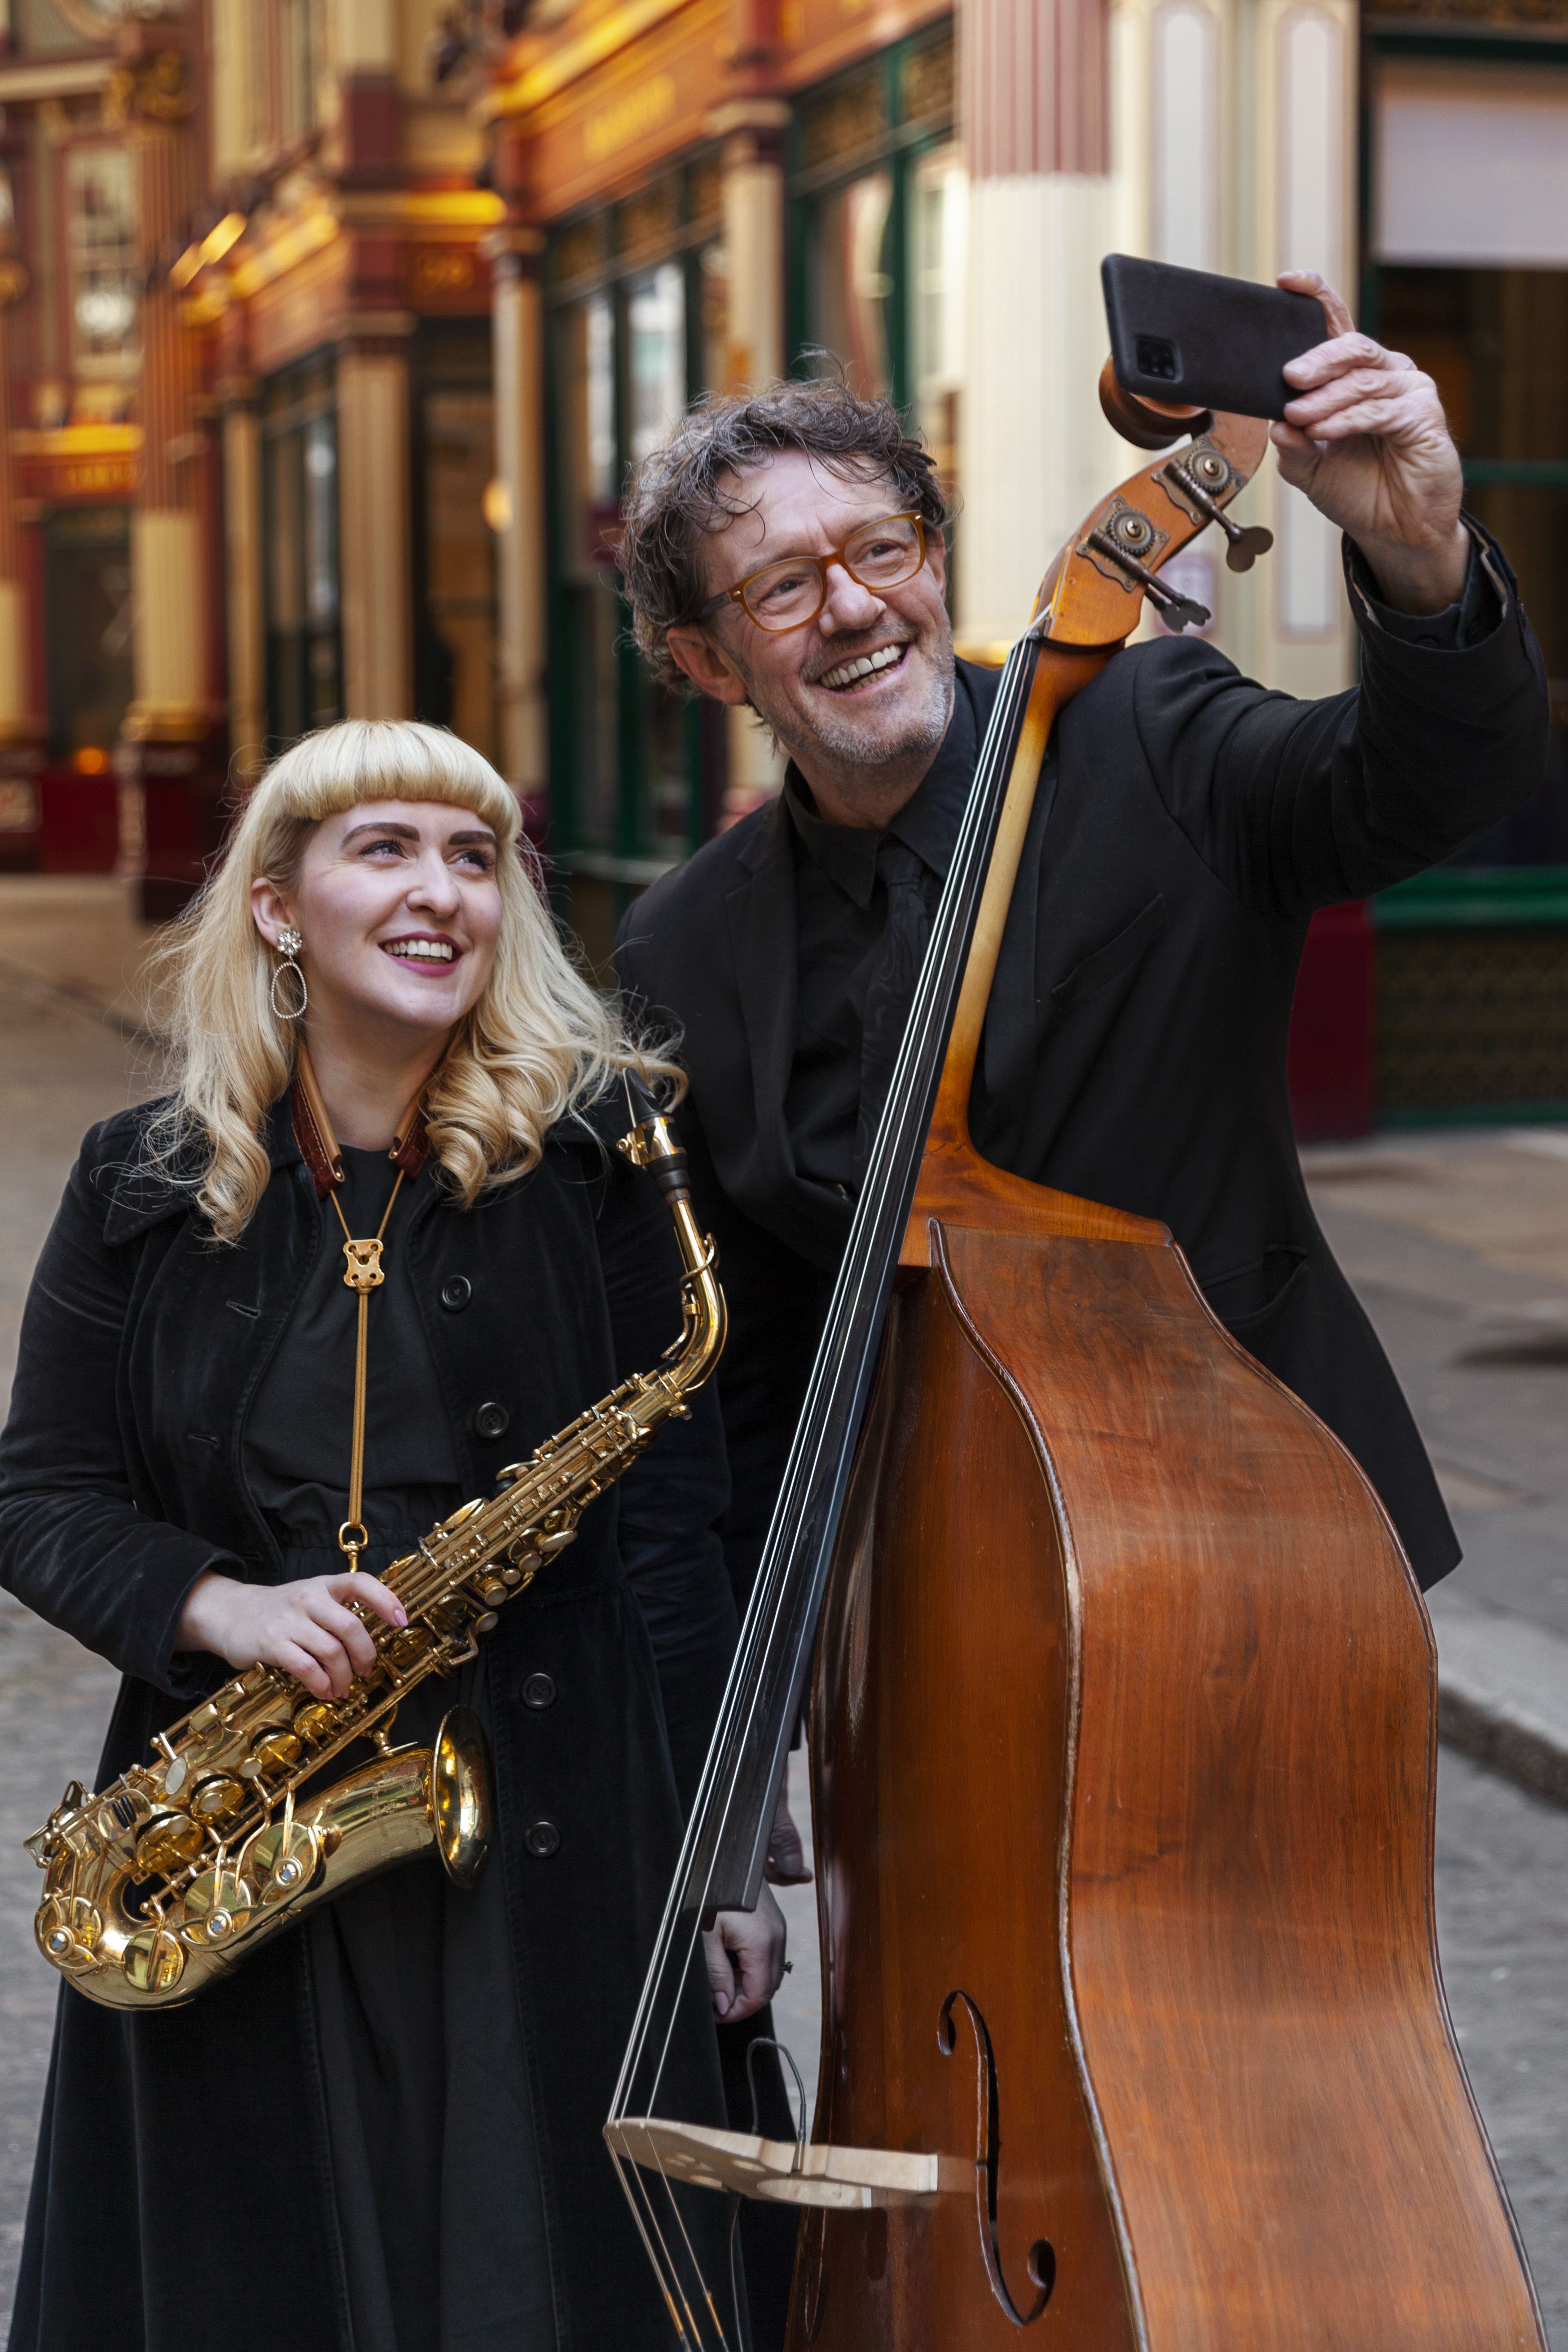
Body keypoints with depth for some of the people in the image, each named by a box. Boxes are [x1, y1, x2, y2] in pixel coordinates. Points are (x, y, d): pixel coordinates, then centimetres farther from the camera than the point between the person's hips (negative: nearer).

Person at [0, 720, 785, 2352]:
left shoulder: (590, 1162, -1)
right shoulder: (146, 1189, 4)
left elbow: (670, 1516, 0)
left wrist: (723, 1846, -3)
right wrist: (220, 1606, -13)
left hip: (547, 1836, -1)